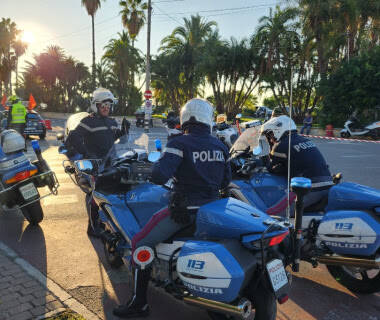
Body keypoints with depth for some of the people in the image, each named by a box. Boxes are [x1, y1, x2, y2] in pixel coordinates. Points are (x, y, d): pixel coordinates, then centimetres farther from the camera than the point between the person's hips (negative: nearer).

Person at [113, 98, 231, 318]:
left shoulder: (180, 144, -14)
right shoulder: (220, 146, 5)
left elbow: (159, 176, -23)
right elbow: (225, 180, 13)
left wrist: (158, 164, -1)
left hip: (184, 209, -7)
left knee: (141, 244, 5)